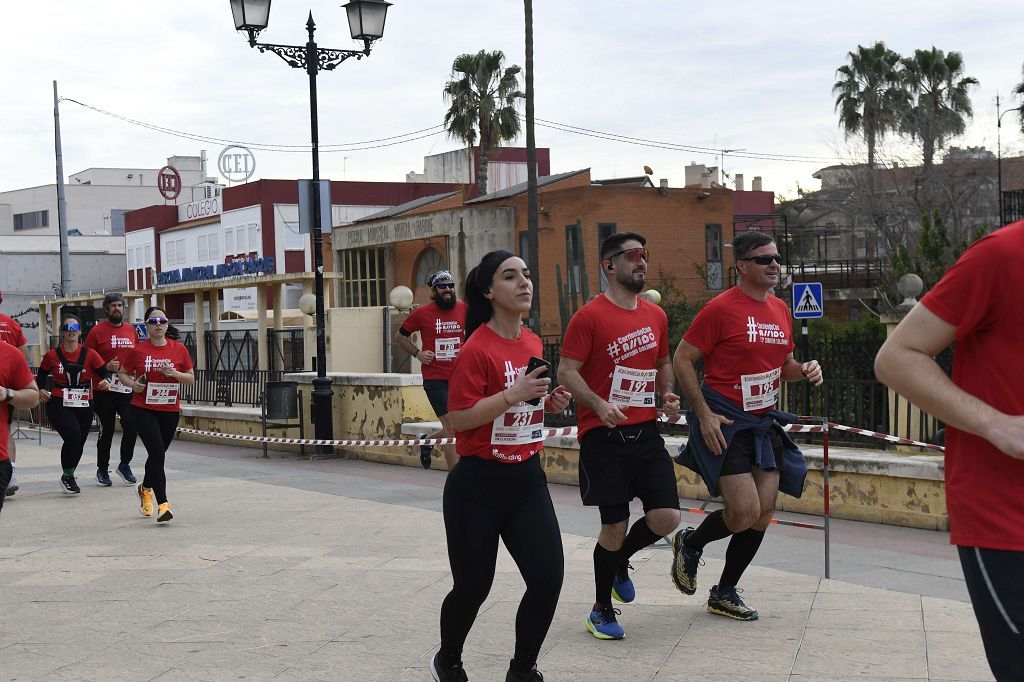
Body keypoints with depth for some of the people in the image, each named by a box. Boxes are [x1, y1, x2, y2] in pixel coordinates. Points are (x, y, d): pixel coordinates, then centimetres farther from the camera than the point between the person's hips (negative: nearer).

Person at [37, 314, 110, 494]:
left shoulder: (90, 354, 0)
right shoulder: (52, 355, 0)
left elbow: (104, 372, -2)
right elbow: (41, 376, 11)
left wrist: (105, 381, -24)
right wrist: (41, 390, -8)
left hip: (84, 406, 3)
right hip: (59, 405, -3)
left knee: (78, 444, 11)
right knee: (73, 437, -23)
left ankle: (68, 476, 40)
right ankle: (68, 477, 0)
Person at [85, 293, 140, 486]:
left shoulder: (131, 330, 11)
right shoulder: (97, 331, -2)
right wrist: (106, 367, -16)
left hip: (128, 389, 3)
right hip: (104, 390, -3)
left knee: (131, 427, -7)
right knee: (106, 431, 5)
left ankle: (125, 465, 13)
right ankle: (102, 470, 20)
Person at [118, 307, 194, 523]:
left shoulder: (179, 350, 0)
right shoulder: (137, 350, -3)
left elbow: (191, 378, 7)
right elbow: (122, 373, 10)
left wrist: (176, 374, -13)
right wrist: (132, 384, -10)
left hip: (170, 410, 3)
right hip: (143, 410, -3)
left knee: (157, 454, 16)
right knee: (157, 453, -16)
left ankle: (146, 488, 45)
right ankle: (163, 504, -14)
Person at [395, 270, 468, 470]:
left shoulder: (463, 309, 4)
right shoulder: (422, 313, -4)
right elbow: (400, 336, 10)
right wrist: (417, 353, -4)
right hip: (434, 378, -4)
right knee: (451, 426, -10)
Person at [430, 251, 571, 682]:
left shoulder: (533, 343, 7)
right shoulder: (477, 349, -16)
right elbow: (459, 419, -19)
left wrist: (550, 402, 3)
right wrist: (513, 394, -26)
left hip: (527, 477, 6)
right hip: (478, 484, -6)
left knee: (548, 577, -6)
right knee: (473, 586, 6)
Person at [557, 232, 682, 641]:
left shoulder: (656, 316, 12)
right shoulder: (590, 316, -8)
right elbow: (567, 371, -10)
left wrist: (668, 393, 6)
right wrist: (599, 404, -24)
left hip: (647, 432, 6)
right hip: (604, 437, -5)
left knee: (666, 517, -5)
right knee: (615, 526, -3)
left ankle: (619, 562, 27)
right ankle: (601, 612, 18)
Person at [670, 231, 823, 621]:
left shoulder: (780, 310, 11)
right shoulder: (721, 308, -11)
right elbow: (682, 359, -10)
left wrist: (804, 370, 0)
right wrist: (704, 414, -17)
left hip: (764, 423, 7)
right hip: (725, 423, -7)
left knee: (763, 514, 4)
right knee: (745, 512, -14)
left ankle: (725, 594, 21)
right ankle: (690, 545, 18)